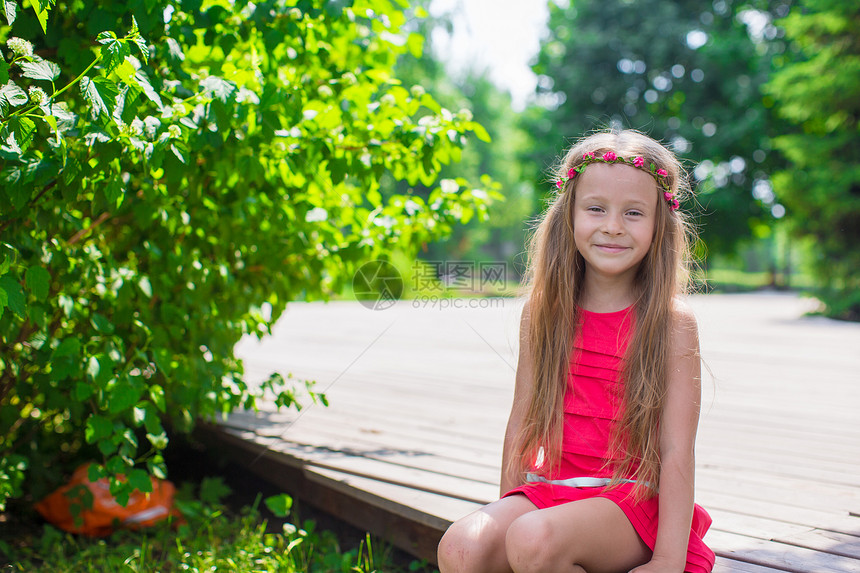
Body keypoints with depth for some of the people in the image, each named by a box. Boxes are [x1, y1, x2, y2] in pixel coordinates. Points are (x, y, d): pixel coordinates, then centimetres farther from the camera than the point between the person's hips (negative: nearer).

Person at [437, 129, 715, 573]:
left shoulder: (672, 323, -6)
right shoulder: (543, 311, 4)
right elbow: (522, 422, 8)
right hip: (549, 490, 3)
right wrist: (507, 514, 7)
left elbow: (677, 453, -9)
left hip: (632, 500, -3)